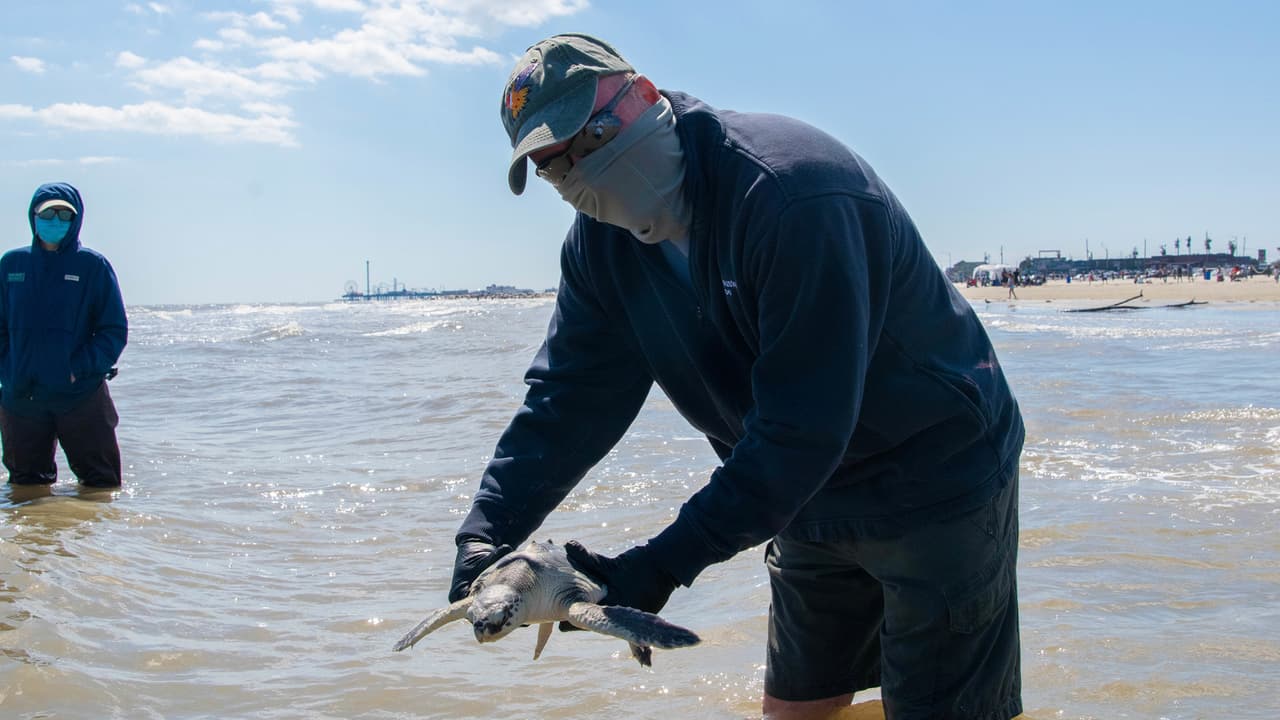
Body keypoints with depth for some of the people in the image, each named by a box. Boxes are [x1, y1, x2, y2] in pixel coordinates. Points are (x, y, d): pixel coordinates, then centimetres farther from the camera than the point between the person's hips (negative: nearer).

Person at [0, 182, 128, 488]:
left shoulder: (94, 266, 0)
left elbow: (115, 332, -3)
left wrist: (79, 369, -15)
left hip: (81, 396, -3)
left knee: (101, 485, 1)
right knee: (26, 485, 15)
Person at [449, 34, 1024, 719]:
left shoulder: (791, 191, -30)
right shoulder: (601, 242, -4)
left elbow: (804, 427, -31)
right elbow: (569, 398, -4)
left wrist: (665, 562, -31)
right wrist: (488, 529, -18)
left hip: (939, 485, -7)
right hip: (812, 494, 7)